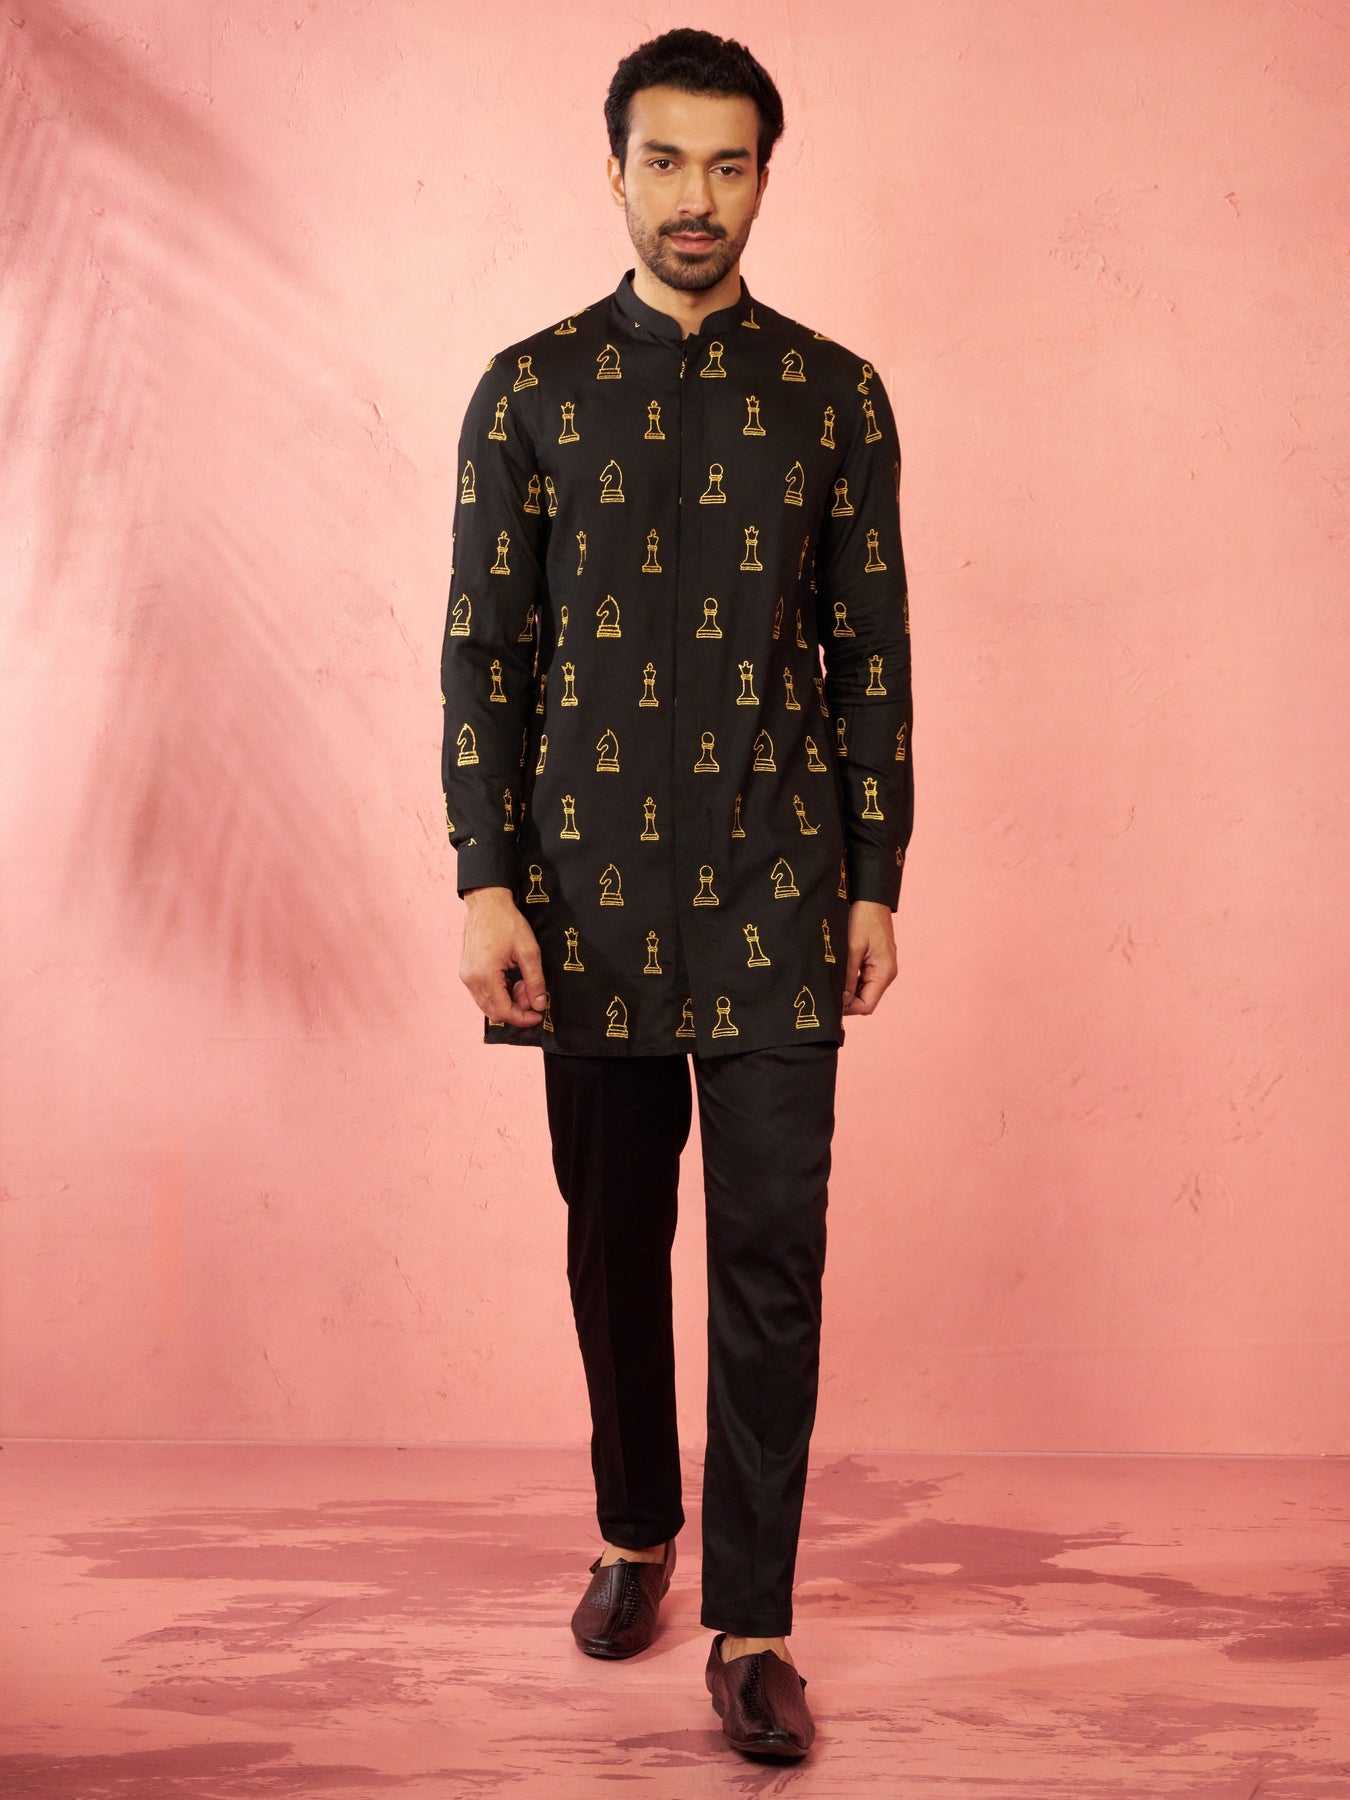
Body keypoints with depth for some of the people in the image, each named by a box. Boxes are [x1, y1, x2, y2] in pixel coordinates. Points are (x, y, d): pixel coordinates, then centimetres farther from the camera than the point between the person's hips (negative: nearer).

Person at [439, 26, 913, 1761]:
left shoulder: (833, 392, 4)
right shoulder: (530, 389, 3)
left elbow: (872, 647, 5)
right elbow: (481, 646, 2)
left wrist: (877, 882, 1)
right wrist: (486, 883, -5)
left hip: (776, 894, 0)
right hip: (591, 889, 1)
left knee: (772, 1255, -3)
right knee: (614, 1241, 12)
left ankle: (751, 1620, 8)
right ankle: (635, 1531, 33)